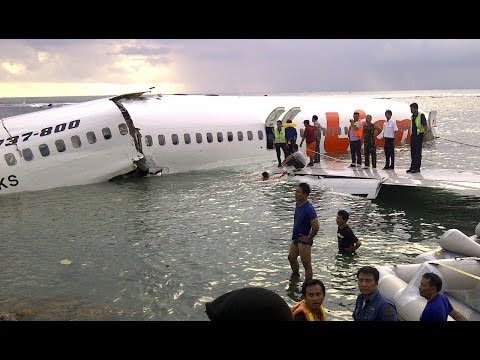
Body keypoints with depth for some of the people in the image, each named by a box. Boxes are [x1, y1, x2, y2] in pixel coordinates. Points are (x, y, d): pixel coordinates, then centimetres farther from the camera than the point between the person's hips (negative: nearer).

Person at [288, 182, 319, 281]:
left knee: (306, 265, -3)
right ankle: (295, 275, 51)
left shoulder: (309, 209, -25)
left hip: (304, 240, -10)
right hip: (296, 238, 10)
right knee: (291, 257, 28)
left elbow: (316, 227, -31)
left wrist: (308, 238, -18)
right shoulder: (298, 204, 3)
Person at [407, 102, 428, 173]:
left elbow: (425, 126, -9)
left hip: (419, 135, -7)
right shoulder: (412, 117, 12)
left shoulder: (421, 116, -9)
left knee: (418, 153, -3)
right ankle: (412, 167, 16)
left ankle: (417, 168, 1)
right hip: (413, 135, 7)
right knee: (412, 152, 10)